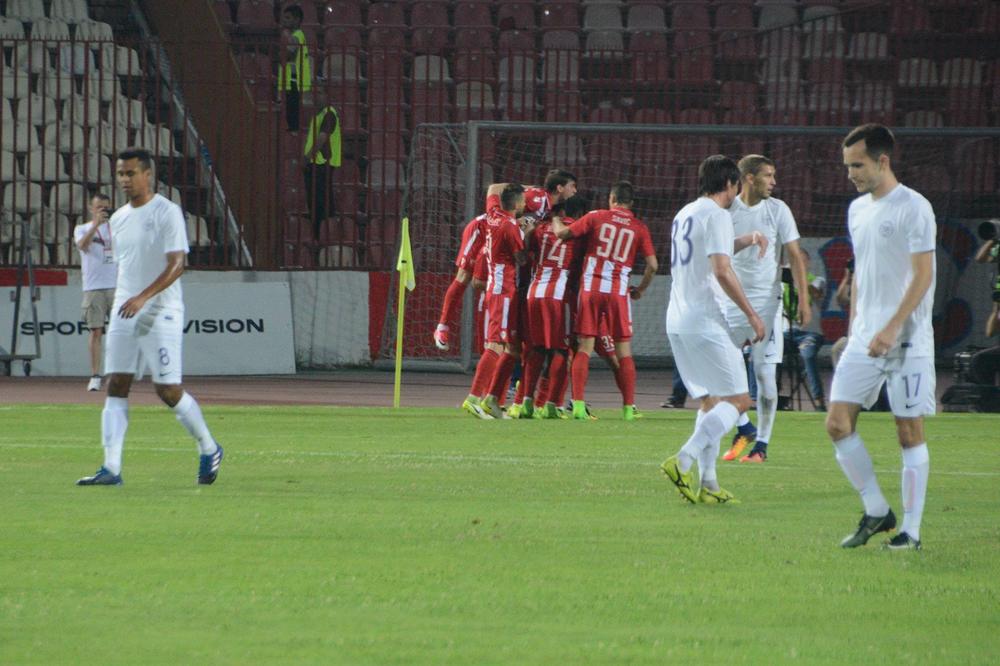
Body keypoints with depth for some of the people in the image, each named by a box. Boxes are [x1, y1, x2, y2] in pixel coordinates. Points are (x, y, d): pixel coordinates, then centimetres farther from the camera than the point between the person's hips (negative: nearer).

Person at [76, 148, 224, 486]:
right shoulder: (118, 219, 14)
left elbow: (177, 264, -16)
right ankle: (111, 468, -7)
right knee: (116, 387, -4)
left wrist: (143, 297, -26)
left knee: (168, 390, -5)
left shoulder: (167, 213, -8)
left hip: (161, 315, -6)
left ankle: (209, 449, 17)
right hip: (123, 314, 6)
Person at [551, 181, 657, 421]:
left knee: (584, 349, 3)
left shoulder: (596, 217, 2)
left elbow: (562, 233, 1)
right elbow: (652, 265, 0)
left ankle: (578, 404, -7)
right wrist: (640, 290, 15)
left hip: (591, 287, 0)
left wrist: (556, 220, 23)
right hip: (618, 291, 0)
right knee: (624, 352, 7)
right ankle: (628, 407, 5)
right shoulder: (639, 228, 4)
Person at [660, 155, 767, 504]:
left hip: (677, 321, 9)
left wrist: (748, 239, 34)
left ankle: (709, 484, 7)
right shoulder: (716, 215, -8)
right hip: (705, 321, -9)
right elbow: (721, 270, -18)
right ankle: (683, 461, -21)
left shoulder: (685, 214, 19)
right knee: (738, 399, -7)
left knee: (710, 401, 14)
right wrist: (752, 314, -15)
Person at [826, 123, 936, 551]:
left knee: (910, 432, -3)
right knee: (838, 424, -1)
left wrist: (891, 329, -21)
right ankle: (876, 512, 11)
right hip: (864, 339, 7)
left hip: (907, 340, -7)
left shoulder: (913, 208, -10)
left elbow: (923, 275, -15)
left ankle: (911, 530, 3)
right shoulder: (857, 210, 14)